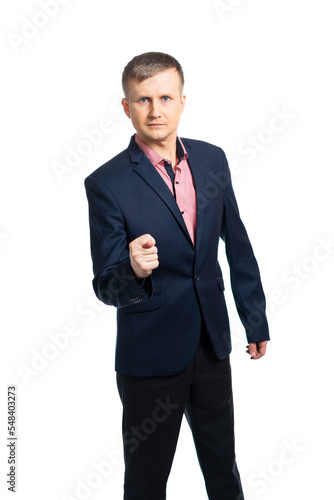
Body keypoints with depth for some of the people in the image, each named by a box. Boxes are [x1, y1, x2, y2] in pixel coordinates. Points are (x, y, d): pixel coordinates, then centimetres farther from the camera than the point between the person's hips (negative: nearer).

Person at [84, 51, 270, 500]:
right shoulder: (107, 184, -15)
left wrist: (255, 320, 13)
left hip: (212, 341, 4)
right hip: (151, 354, -4)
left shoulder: (212, 159, 0)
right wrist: (133, 271, -36)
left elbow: (238, 245, 9)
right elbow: (106, 288, -13)